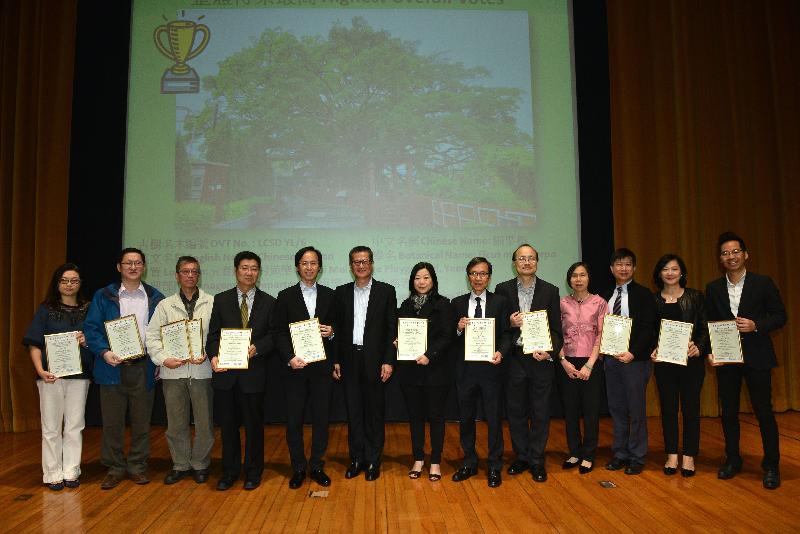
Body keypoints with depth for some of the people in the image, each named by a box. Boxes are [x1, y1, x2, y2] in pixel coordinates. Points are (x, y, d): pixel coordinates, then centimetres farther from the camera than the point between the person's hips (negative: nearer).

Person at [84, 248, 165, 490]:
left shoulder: (155, 297, 8)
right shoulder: (103, 296, 6)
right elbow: (91, 328, 1)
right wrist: (104, 352, -15)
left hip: (143, 367, 1)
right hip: (113, 367, 0)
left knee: (141, 421, 7)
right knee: (112, 422, 5)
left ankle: (138, 466, 21)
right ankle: (115, 468, 19)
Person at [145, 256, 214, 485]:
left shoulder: (212, 303, 3)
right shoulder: (165, 305, 10)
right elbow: (152, 336, 6)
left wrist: (206, 354, -16)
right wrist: (163, 359, -7)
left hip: (202, 370, -2)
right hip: (173, 371, 2)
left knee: (204, 421, 4)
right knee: (176, 422, 10)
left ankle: (200, 464, 21)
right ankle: (181, 464, 25)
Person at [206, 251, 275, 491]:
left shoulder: (269, 302, 4)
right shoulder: (221, 300, 7)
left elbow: (273, 336, 0)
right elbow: (213, 334, 4)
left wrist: (256, 348, -18)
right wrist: (214, 355, -13)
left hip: (254, 371, -1)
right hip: (225, 372, 1)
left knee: (254, 425, 8)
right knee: (228, 424, 11)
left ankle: (253, 472, 23)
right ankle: (230, 471, 25)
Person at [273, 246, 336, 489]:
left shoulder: (329, 295, 8)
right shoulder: (286, 296, 4)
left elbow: (337, 327, 13)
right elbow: (279, 332, 0)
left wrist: (331, 332, -10)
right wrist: (290, 358, -13)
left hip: (322, 366, 1)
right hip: (295, 366, -1)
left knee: (321, 417, 7)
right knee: (294, 419, 3)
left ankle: (317, 466, 21)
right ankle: (298, 468, 19)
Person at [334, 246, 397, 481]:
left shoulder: (386, 291, 0)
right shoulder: (342, 292, 8)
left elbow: (392, 328, -2)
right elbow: (338, 328, 9)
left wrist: (388, 361, -8)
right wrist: (336, 360, 4)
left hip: (374, 360, -2)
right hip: (349, 360, 2)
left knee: (374, 411, 5)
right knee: (353, 411, 8)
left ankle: (373, 461, 17)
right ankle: (356, 459, 20)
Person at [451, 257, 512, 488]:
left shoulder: (500, 302, 2)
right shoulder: (458, 303, 6)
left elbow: (506, 333, -2)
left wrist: (500, 352, -19)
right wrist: (458, 329, -14)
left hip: (491, 367, -2)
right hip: (465, 368, 2)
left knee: (494, 419, 6)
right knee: (465, 418, 13)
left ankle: (495, 467, 21)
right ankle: (469, 463, 30)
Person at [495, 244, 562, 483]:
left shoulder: (550, 291, 3)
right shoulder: (503, 289, 4)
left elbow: (556, 329, 2)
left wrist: (549, 351, -13)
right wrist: (510, 324, -14)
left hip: (541, 358, -1)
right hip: (514, 358, 1)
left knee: (540, 412, 5)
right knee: (516, 411, 9)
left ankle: (537, 461, 18)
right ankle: (521, 457, 24)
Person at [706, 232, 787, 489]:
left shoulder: (763, 283, -2)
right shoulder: (713, 288, 6)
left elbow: (780, 316, -1)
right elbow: (709, 324, 8)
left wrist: (756, 325, -18)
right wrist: (711, 351, -4)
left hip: (756, 357, -3)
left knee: (764, 411, 3)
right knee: (728, 411, 10)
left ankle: (771, 466, 17)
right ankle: (732, 460, 25)